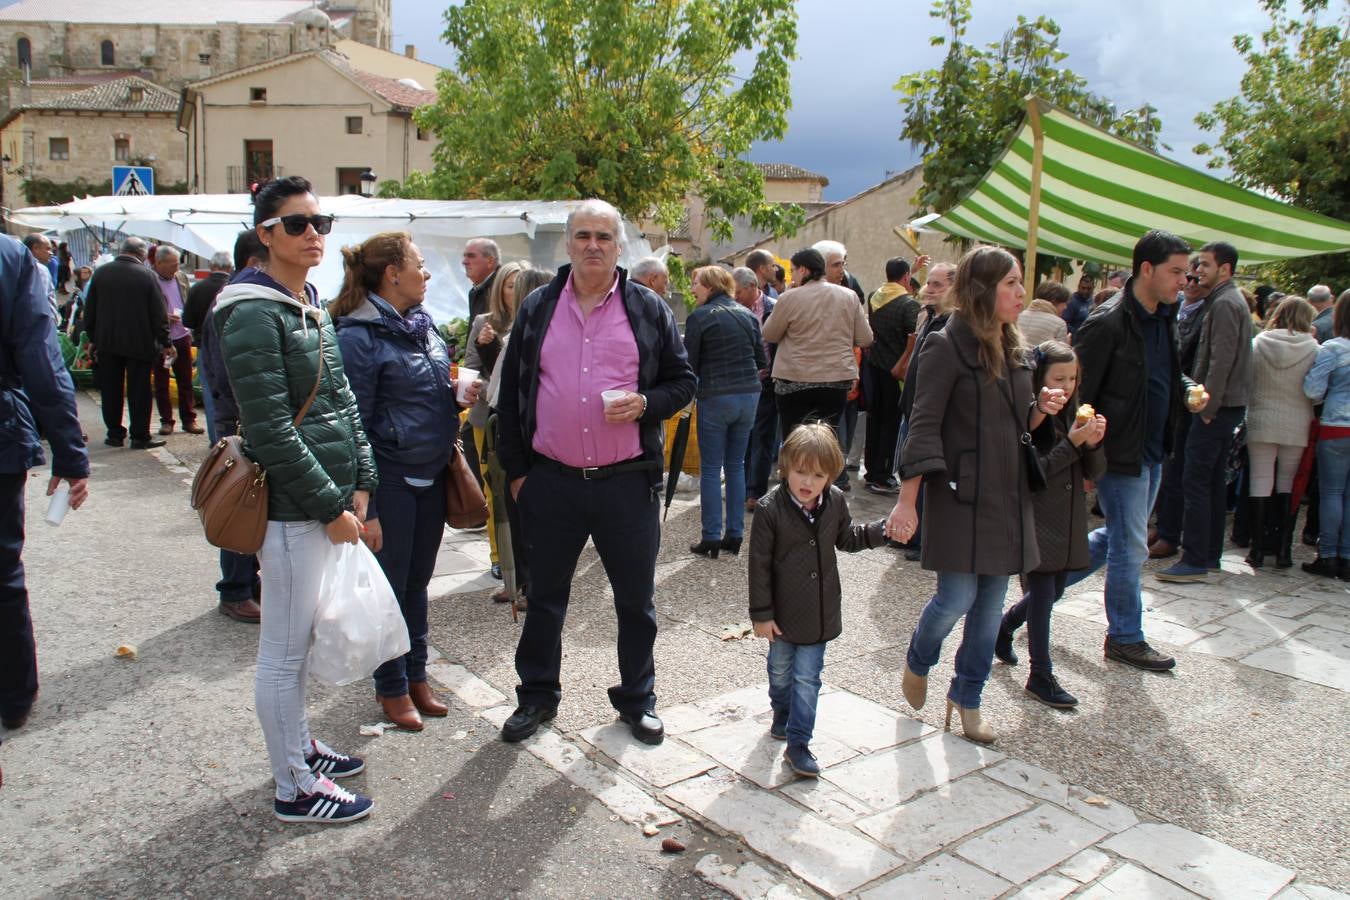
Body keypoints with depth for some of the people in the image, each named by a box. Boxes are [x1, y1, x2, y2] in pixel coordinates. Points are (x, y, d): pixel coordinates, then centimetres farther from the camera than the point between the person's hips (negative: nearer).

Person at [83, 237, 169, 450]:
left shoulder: (100, 273, 1)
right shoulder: (147, 276, -10)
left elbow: (89, 310, 8)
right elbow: (159, 314, -9)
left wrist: (92, 338, 17)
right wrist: (164, 342, -2)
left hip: (107, 343, 3)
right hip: (139, 344, -3)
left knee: (111, 391, 11)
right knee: (139, 392, 3)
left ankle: (115, 434, 17)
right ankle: (140, 436, 4)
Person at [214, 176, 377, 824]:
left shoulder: (311, 304, 13)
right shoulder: (255, 314, -15)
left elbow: (342, 400, 15)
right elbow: (271, 430, -19)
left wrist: (360, 484, 7)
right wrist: (331, 506, -15)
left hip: (328, 500, 9)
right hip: (289, 507, -9)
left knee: (298, 640, 21)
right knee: (284, 650, 3)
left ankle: (298, 745, 37)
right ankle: (295, 789, 16)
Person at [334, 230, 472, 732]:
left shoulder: (423, 324, 9)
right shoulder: (359, 336, -15)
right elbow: (355, 425, -16)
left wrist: (459, 389, 1)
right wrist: (364, 507, -17)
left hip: (431, 478, 7)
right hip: (390, 482, -7)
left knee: (418, 582, 18)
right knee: (390, 586, 7)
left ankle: (416, 676, 32)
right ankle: (391, 688, 24)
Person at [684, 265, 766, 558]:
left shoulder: (699, 317, -7)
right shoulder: (747, 314, 8)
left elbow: (689, 364, -6)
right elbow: (763, 360, 11)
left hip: (716, 398, -5)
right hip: (749, 395, 5)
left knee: (711, 468, 3)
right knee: (736, 465, 12)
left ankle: (711, 538, 4)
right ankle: (735, 535, 16)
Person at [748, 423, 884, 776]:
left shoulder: (836, 502, -7)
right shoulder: (770, 508, -19)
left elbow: (847, 539, 13)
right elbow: (759, 564, -15)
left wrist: (883, 530, -1)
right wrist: (761, 614, -12)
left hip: (819, 611, 2)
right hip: (783, 611, -1)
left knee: (807, 676, 4)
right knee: (780, 670, 20)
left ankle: (798, 742, 12)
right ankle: (782, 712, 47)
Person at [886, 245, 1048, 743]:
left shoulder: (1010, 348, 12)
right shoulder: (947, 347, -11)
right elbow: (924, 427, -14)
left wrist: (1040, 410, -3)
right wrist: (907, 501, -19)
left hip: (1007, 494, 7)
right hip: (960, 495, -7)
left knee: (992, 602, 10)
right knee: (956, 598, -6)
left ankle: (967, 697, 25)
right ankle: (917, 663, 25)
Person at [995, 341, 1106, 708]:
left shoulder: (1074, 415, 7)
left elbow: (1094, 473, 7)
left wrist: (1093, 444, -12)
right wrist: (1071, 443, -23)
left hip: (1068, 522, 7)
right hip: (1037, 522, -7)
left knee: (1053, 593, 17)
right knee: (1043, 595, -3)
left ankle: (1002, 628, 41)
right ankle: (1041, 675, 9)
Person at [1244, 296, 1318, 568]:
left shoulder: (1258, 343, -5)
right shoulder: (1313, 348, -8)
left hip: (1261, 423, 0)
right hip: (1297, 426, 0)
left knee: (1260, 483, 5)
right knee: (1288, 485, 9)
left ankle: (1257, 548, 5)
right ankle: (1284, 548, 11)